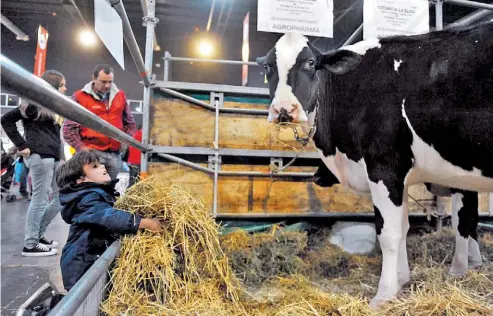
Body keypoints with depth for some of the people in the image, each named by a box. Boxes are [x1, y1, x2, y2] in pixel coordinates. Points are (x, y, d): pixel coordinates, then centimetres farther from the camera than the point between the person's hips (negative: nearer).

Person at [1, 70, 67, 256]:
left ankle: (38, 234, 22)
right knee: (40, 199, -5)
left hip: (53, 157, 9)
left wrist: (60, 156, 11)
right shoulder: (36, 103, -3)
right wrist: (22, 145, -9)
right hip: (40, 156, -9)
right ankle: (30, 245, 4)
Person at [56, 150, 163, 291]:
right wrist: (145, 222, -41)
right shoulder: (87, 200, -22)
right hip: (82, 267, -9)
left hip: (92, 260, 9)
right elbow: (108, 217, -38)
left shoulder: (100, 193, 8)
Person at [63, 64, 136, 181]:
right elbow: (69, 128, 0)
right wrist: (81, 148, -7)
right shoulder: (79, 97, 1)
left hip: (115, 155, 4)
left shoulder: (120, 96, 11)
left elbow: (130, 123, 20)